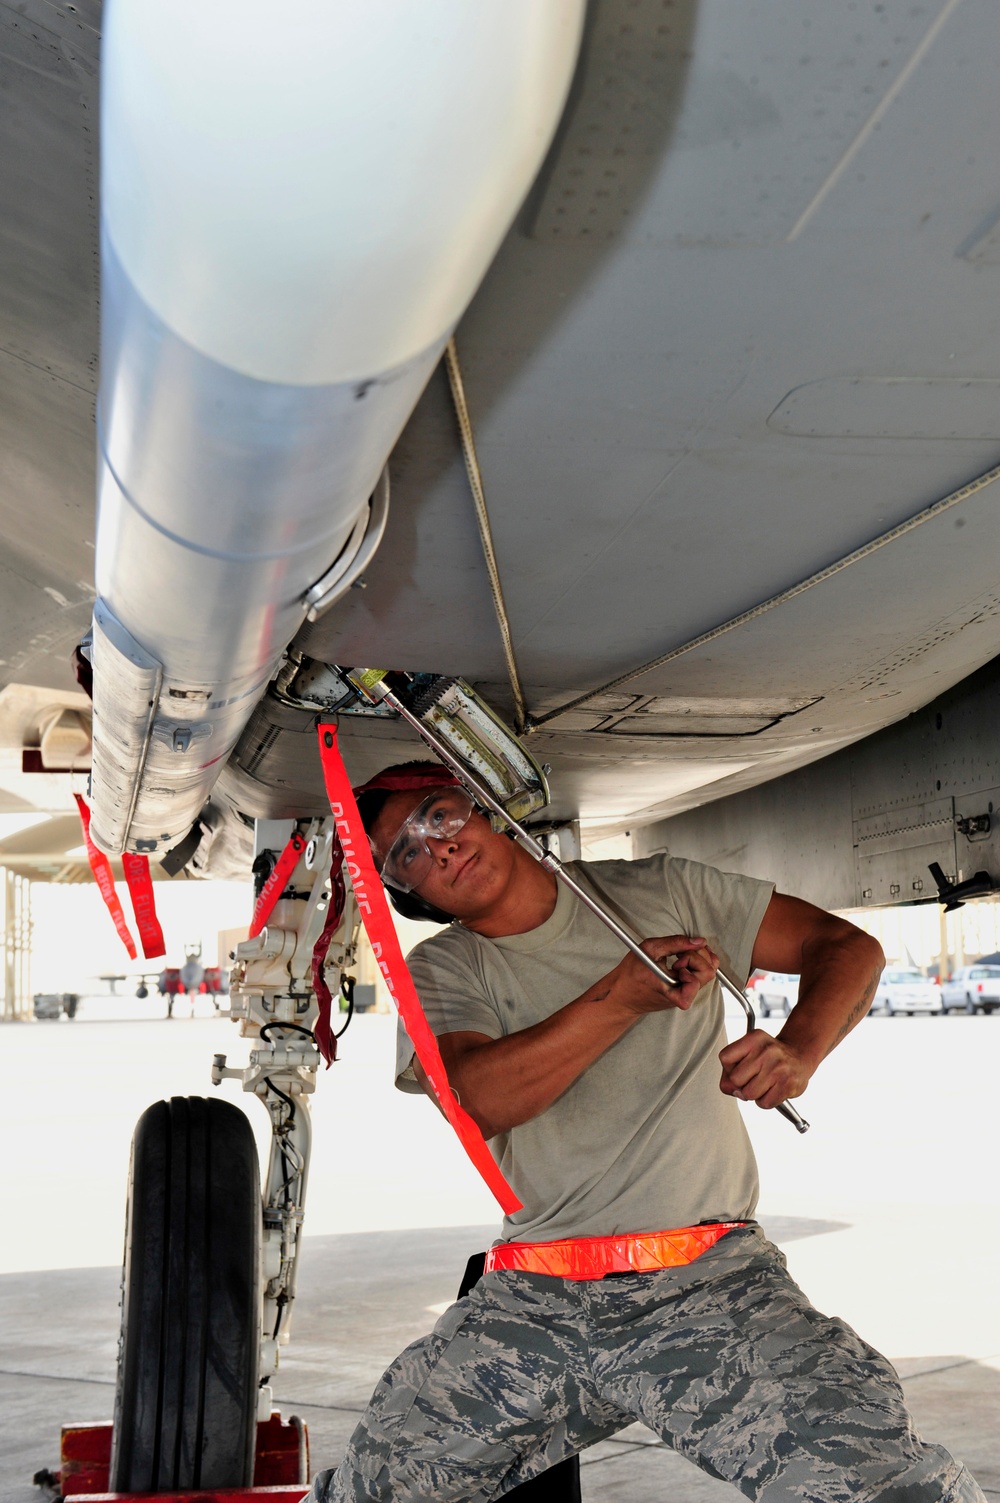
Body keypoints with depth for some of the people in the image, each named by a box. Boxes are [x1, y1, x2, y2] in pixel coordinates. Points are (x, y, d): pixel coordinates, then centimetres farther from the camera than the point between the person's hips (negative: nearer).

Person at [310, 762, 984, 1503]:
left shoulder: (659, 893, 7)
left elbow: (848, 946, 8)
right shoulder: (440, 972, 9)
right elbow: (483, 1100, -12)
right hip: (530, 1303, 2)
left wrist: (799, 1049, -11)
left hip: (711, 1279, -2)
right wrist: (625, 993, -15)